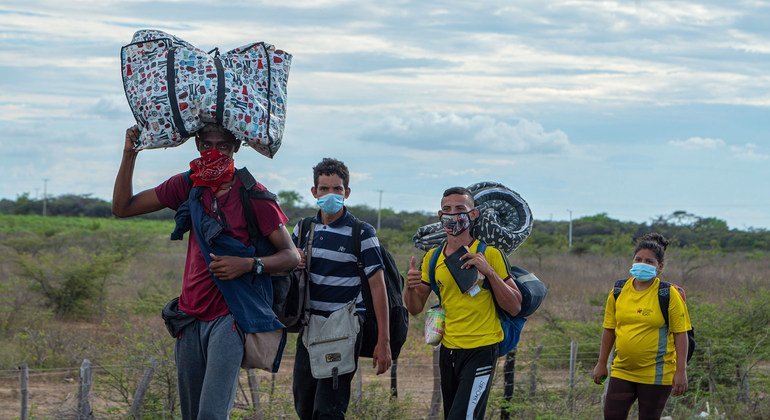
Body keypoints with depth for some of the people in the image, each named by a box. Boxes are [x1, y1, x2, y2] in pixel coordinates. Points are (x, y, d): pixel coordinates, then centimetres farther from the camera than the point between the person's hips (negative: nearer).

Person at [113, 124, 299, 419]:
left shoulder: (252, 194, -7)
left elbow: (291, 256, -7)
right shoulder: (187, 186, 8)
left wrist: (249, 264, -24)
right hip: (190, 317, 5)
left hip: (229, 316, -5)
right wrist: (129, 154, 1)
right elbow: (122, 207, 11)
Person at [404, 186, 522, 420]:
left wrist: (489, 272, -20)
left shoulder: (489, 254, -7)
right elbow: (415, 308, 13)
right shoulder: (432, 258, 7)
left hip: (481, 351, -6)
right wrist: (411, 286, -9)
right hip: (448, 351, 6)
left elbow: (515, 307, -9)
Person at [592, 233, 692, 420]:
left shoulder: (669, 295, -7)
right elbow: (609, 329, 13)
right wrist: (601, 364, 13)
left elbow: (681, 334, -8)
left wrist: (681, 372, -12)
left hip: (655, 374, -4)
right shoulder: (618, 292, 5)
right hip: (622, 371, 4)